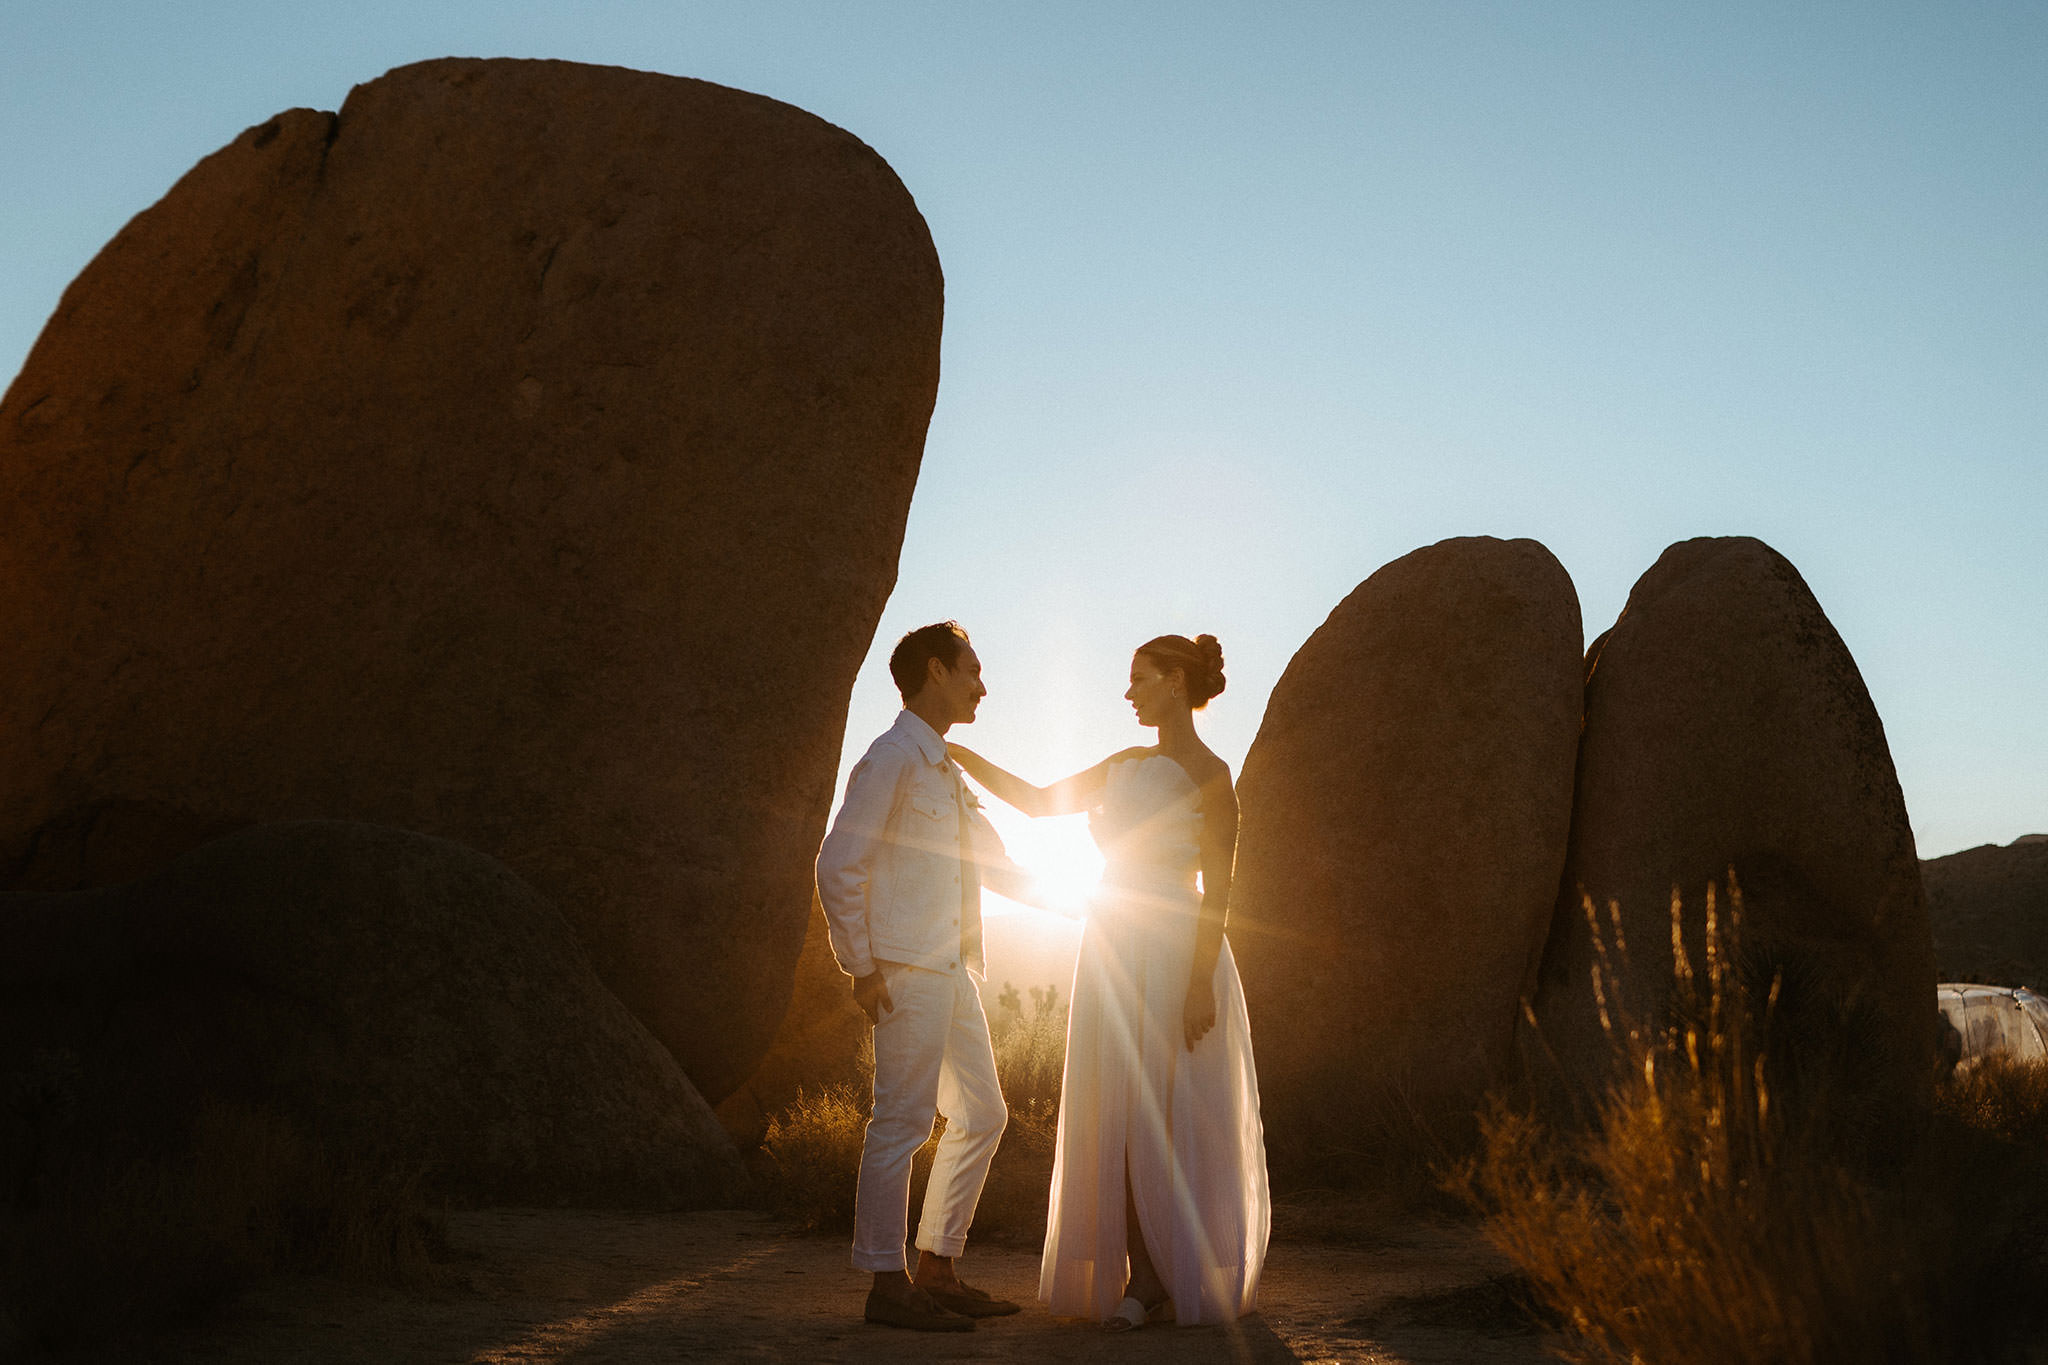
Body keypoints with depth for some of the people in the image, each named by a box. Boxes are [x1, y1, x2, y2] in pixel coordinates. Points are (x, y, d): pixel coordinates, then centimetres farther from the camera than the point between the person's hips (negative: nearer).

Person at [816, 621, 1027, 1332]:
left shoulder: (945, 771, 20)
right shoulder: (891, 758, -8)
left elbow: (992, 861, 27)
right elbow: (837, 867, -14)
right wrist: (863, 968, -15)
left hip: (951, 968, 10)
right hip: (905, 969, -10)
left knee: (981, 1115, 12)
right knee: (902, 1120, -6)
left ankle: (937, 1269, 21)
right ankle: (888, 1285, 3)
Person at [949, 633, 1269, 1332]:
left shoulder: (1208, 772, -6)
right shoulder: (1126, 765, 15)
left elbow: (1217, 887, -11)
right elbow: (1038, 800, 16)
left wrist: (1201, 982, -17)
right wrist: (958, 754, 10)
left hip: (1172, 955, -7)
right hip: (1112, 953, 7)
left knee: (1168, 1117, -3)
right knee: (1118, 1117, 4)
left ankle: (1168, 1279, 7)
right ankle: (1143, 1281, 11)